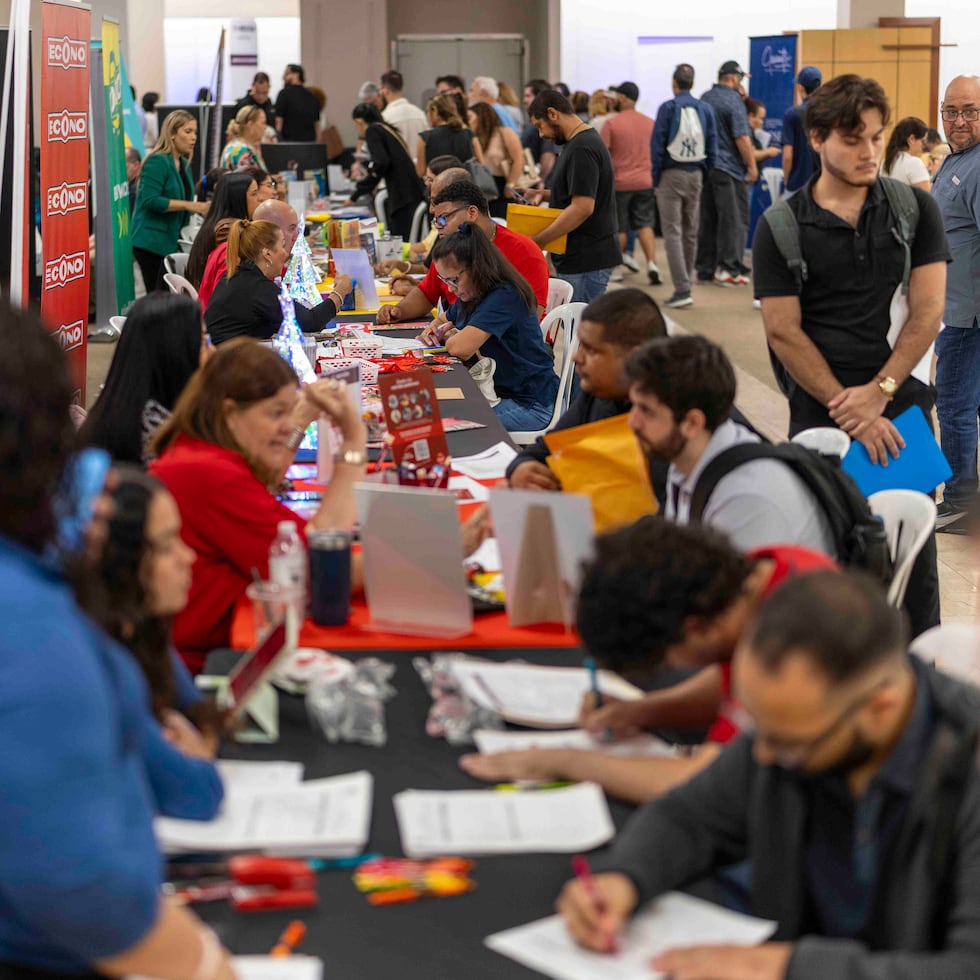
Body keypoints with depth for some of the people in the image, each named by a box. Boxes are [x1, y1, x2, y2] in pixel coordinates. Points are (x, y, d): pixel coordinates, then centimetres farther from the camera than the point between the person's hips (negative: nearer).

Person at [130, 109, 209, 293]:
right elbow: (150, 200, -21)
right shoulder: (157, 161, -11)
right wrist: (189, 205, -22)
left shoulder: (184, 164, 15)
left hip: (172, 241, 8)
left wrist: (200, 207, 5)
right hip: (152, 242, -8)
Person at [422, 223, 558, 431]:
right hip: (498, 391, 9)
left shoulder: (503, 298, -21)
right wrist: (435, 332, 5)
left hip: (529, 404, -9)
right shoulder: (470, 296, 8)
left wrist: (450, 339, -6)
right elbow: (447, 323, 29)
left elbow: (460, 348, -30)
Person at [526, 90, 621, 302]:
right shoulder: (584, 140, 15)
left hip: (586, 261, -10)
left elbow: (583, 207, -25)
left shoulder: (582, 149, -18)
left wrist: (537, 241, -20)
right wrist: (544, 195, 12)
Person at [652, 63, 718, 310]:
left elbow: (657, 145, -9)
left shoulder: (667, 108, -9)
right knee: (691, 232, 15)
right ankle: (686, 280, 24)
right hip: (695, 175, 4)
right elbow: (712, 147, 4)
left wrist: (656, 178, 0)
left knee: (673, 232, -4)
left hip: (671, 174, -4)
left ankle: (682, 289, -13)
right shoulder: (706, 109, 2)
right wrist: (703, 174, 13)